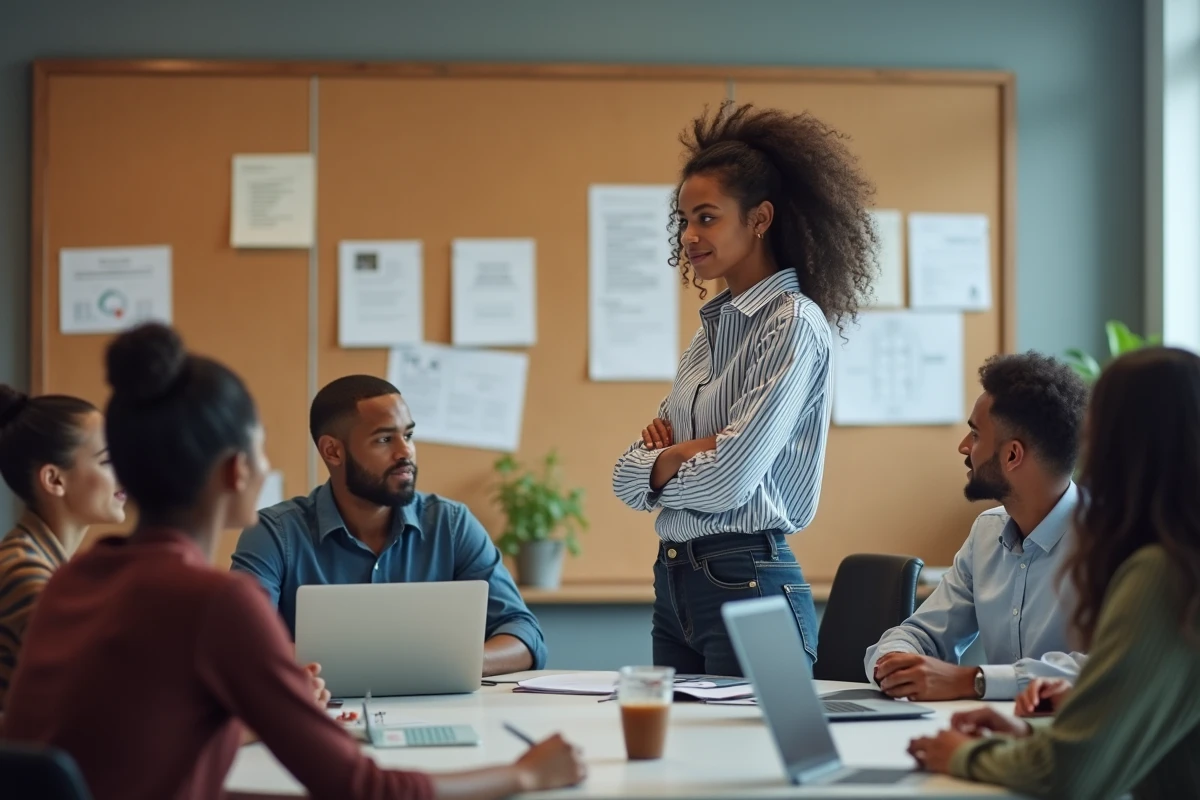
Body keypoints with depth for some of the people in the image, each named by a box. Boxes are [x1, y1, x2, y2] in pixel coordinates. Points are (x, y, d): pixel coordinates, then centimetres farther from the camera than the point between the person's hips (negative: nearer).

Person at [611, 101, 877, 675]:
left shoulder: (794, 325, -11)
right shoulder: (715, 324, 14)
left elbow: (728, 481, -19)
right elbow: (626, 479, 10)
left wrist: (656, 467, 0)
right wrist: (680, 454, -9)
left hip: (748, 584, -8)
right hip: (675, 580, 8)